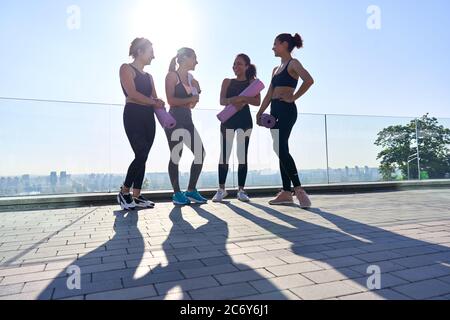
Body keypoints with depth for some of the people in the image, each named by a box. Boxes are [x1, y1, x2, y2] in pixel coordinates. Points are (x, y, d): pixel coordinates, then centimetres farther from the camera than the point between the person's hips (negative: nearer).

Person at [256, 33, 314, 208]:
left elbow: (309, 80, -20)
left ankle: (298, 189, -17)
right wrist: (260, 112, 11)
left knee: (281, 149, -19)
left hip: (286, 110, -9)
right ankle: (286, 192, 8)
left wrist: (293, 97, -14)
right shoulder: (276, 69, 23)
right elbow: (269, 94, 19)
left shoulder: (293, 63, -2)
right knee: (281, 150, 5)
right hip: (275, 111, 9)